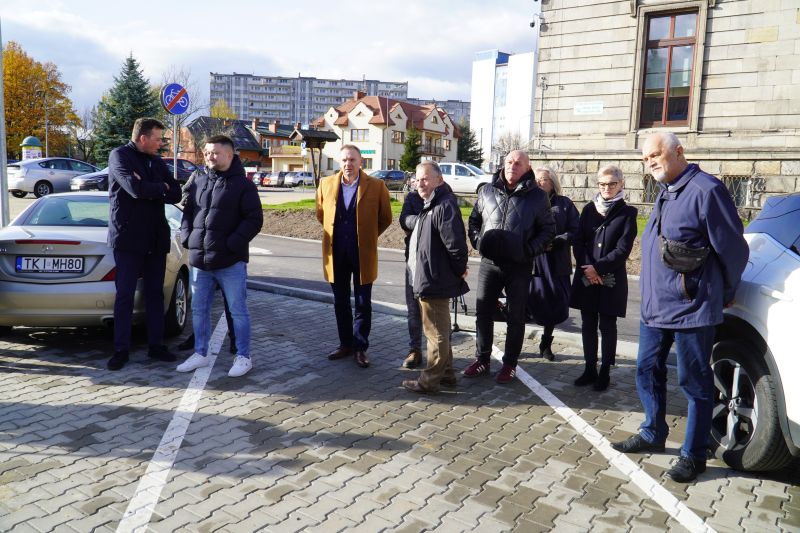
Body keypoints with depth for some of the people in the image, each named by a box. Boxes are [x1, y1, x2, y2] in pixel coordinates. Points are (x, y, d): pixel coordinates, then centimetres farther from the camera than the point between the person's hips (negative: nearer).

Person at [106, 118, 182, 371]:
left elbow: (176, 194, 3)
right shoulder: (120, 156, -4)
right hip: (128, 237, -5)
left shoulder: (157, 161, 13)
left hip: (156, 238, 6)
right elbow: (135, 188, -20)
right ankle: (121, 349, 9)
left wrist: (147, 188, -12)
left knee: (155, 294, 9)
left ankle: (156, 345, 17)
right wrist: (162, 188, -5)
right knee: (125, 295, -1)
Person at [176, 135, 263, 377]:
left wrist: (232, 244, -16)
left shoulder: (243, 185, -4)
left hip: (230, 260, -6)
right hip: (199, 259, 6)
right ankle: (200, 354, 28)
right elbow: (188, 211, 19)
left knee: (237, 310, 3)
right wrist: (187, 237, 4)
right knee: (199, 309, 14)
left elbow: (254, 219, -9)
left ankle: (243, 357, 14)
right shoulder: (198, 180, 12)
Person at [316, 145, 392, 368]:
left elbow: (385, 218, 6)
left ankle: (360, 348, 15)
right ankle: (345, 344, 26)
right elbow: (321, 213, 19)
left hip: (363, 253, -3)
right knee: (340, 302, 12)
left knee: (363, 303, 4)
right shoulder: (326, 184, 3)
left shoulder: (376, 186, -6)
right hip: (336, 253, 3)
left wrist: (368, 236, 6)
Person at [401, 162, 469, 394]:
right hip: (429, 279, 11)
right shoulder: (430, 205, 15)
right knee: (439, 330, 20)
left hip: (435, 281, -11)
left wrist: (459, 269, -13)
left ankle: (430, 380, 11)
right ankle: (446, 373, 32)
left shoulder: (444, 206, -20)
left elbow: (455, 243, -26)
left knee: (436, 332, 1)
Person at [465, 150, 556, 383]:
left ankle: (510, 364, 20)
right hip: (489, 262, 3)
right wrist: (478, 241, -1)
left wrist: (529, 250, -12)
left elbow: (548, 229, 1)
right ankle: (482, 359, 22)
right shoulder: (487, 191, 6)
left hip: (519, 265, -2)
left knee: (516, 316, 7)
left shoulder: (537, 196, -2)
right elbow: (474, 220, 16)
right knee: (483, 312, 8)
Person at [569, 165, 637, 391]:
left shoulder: (627, 212, -1)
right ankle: (589, 369, 18)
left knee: (607, 326, 4)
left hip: (611, 279, -3)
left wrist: (598, 267, -15)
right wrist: (586, 268, -11)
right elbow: (578, 241, 3)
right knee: (588, 324, 8)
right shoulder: (589, 209, 9)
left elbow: (623, 249, -8)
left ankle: (605, 372, 13)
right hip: (586, 277, 3)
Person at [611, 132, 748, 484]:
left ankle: (694, 455, 18)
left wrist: (725, 293, 2)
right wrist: (653, 295, 19)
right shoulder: (665, 194, 14)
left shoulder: (705, 190, -14)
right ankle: (652, 434, 34)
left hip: (690, 309, -8)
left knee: (694, 383, 5)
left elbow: (733, 248, -10)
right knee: (648, 371, 16)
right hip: (654, 306, 9)